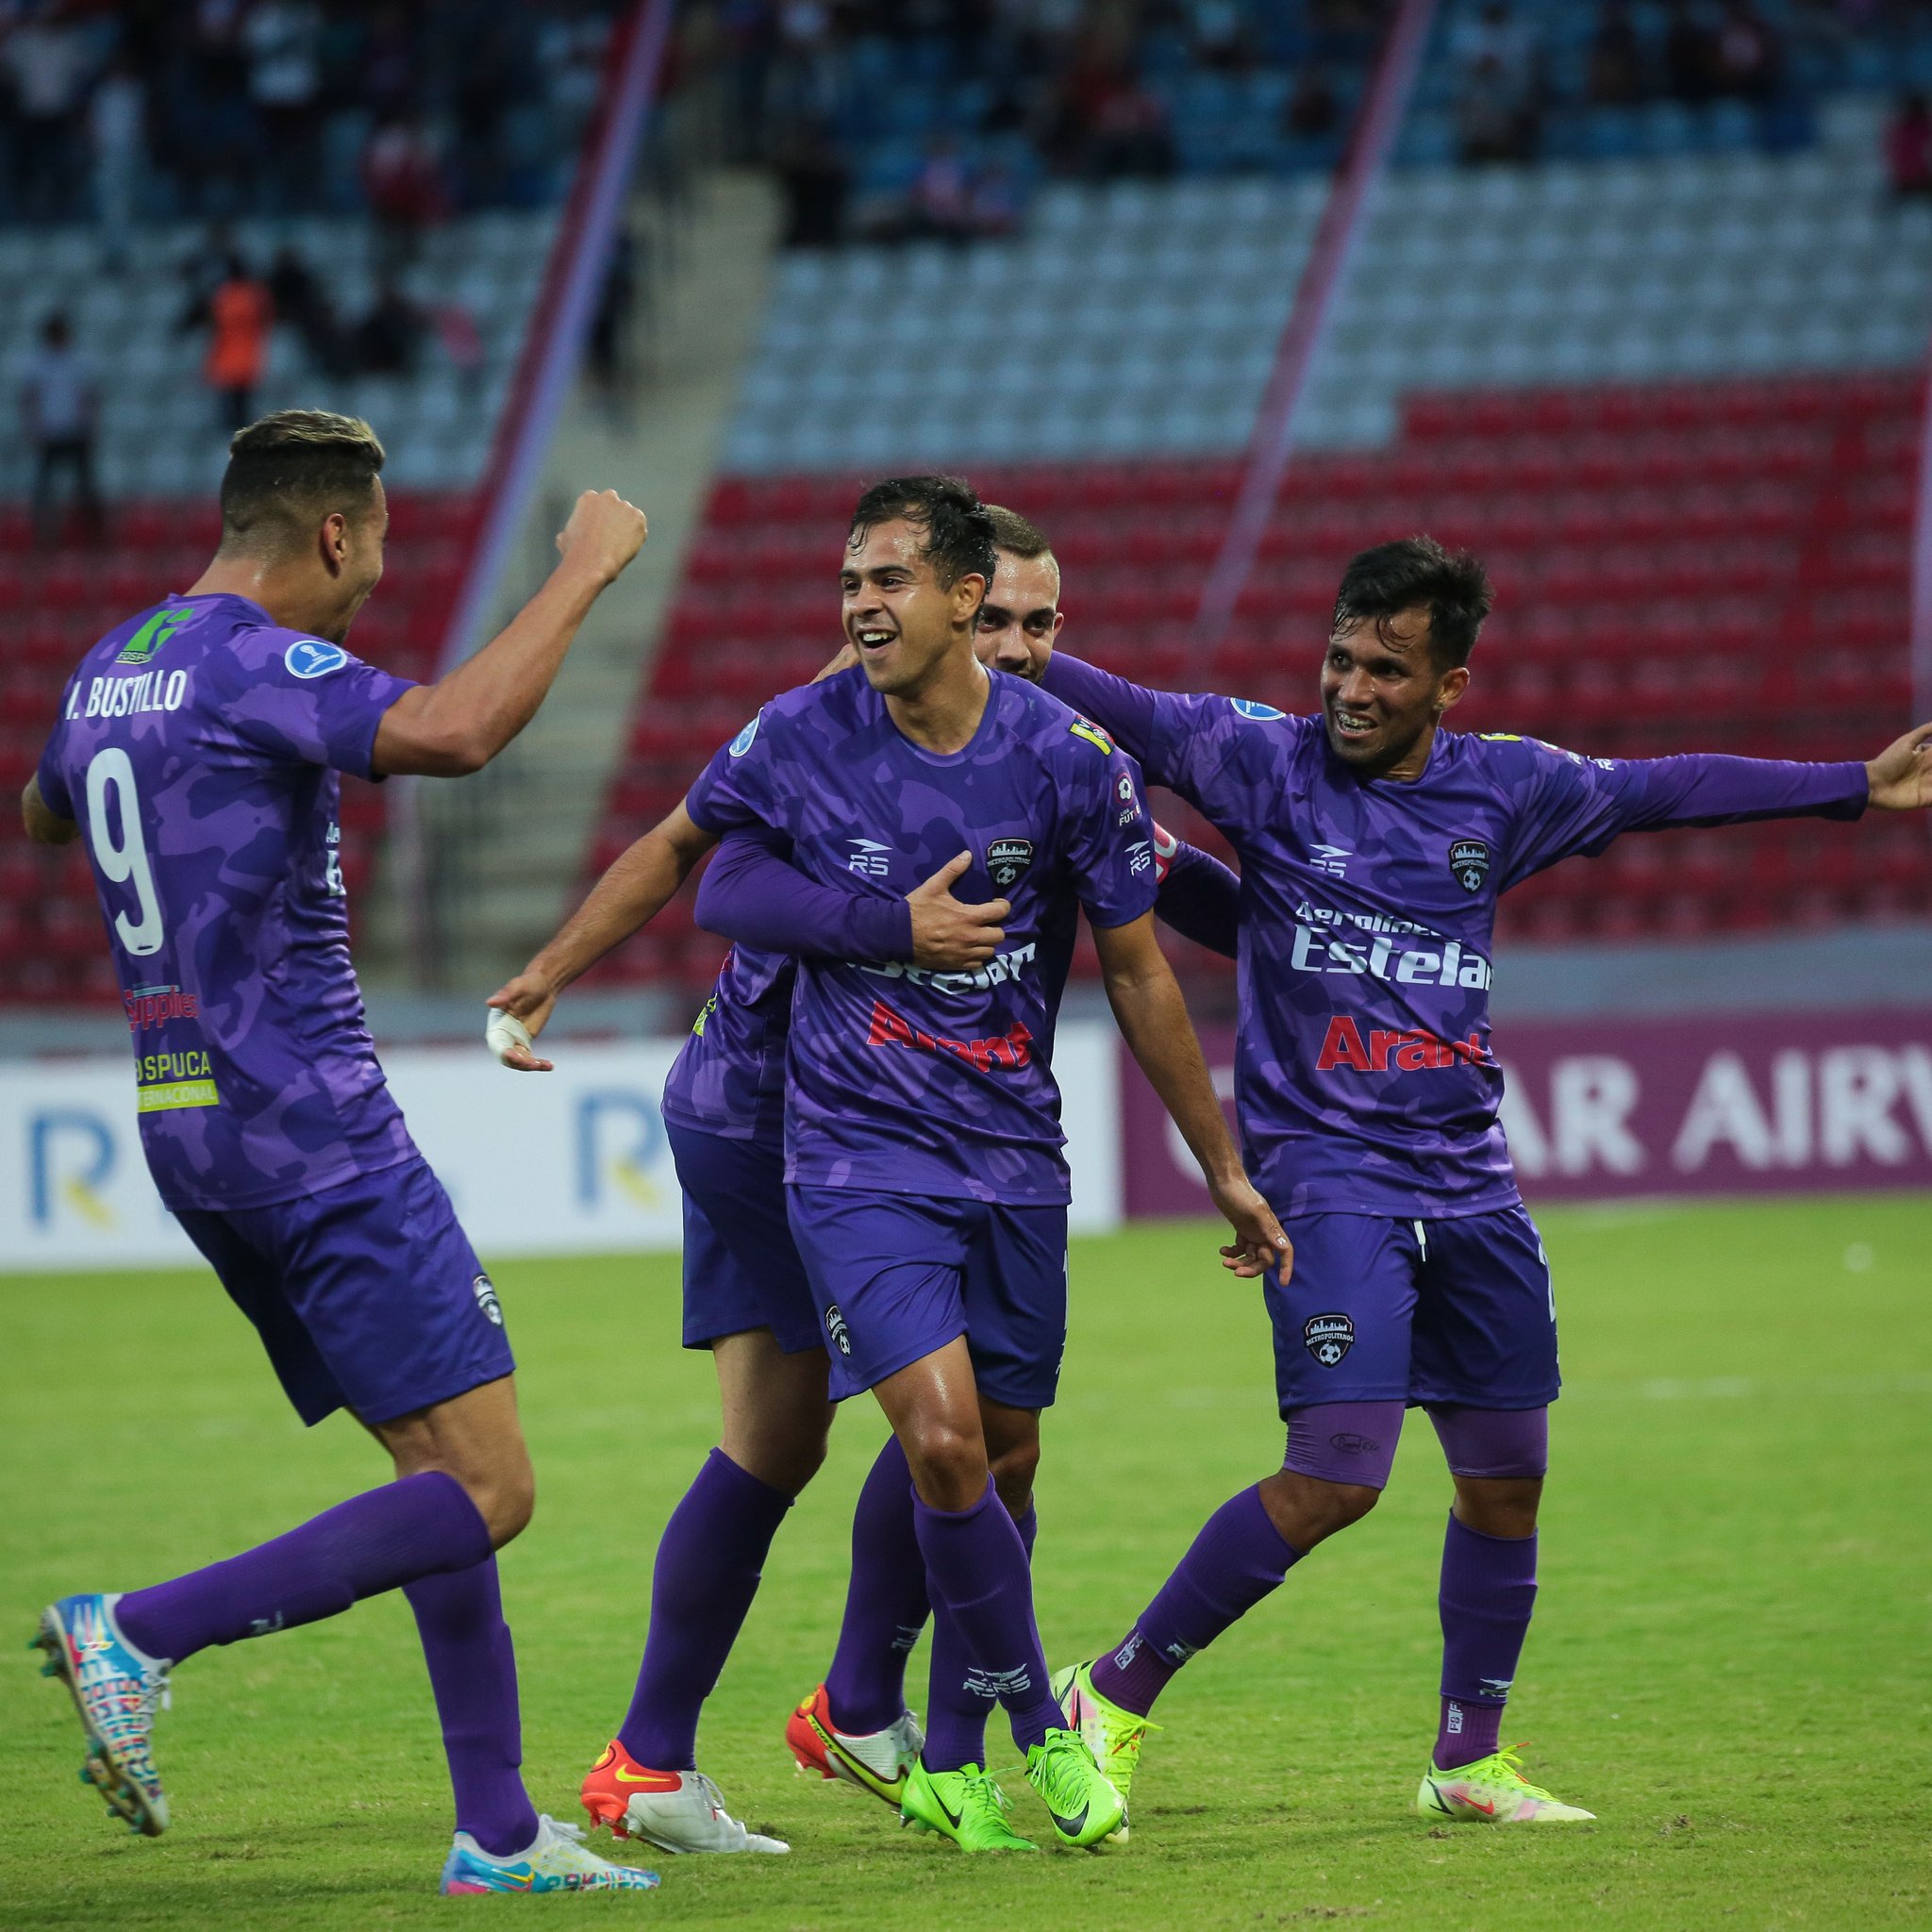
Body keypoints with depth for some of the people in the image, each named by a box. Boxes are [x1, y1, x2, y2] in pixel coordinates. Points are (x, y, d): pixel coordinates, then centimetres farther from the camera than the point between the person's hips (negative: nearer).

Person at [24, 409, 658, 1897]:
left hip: (185, 1123, 10)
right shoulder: (259, 662, -14)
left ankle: (499, 1833, 10)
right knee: (485, 1491, -11)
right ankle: (141, 1634, -15)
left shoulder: (112, 668, 14)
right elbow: (456, 731, -32)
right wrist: (584, 571, -20)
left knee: (441, 1472, 12)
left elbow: (45, 814, 36)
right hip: (310, 1122, -10)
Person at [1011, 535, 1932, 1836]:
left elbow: (1665, 792, 18)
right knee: (1337, 1476, -17)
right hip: (1328, 1175, -5)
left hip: (1467, 1182, 5)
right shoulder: (1267, 761, -3)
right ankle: (1115, 1694, -5)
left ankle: (1469, 1761, 26)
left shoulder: (1503, 789, 7)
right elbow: (1127, 712, -13)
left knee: (1507, 1481, 8)